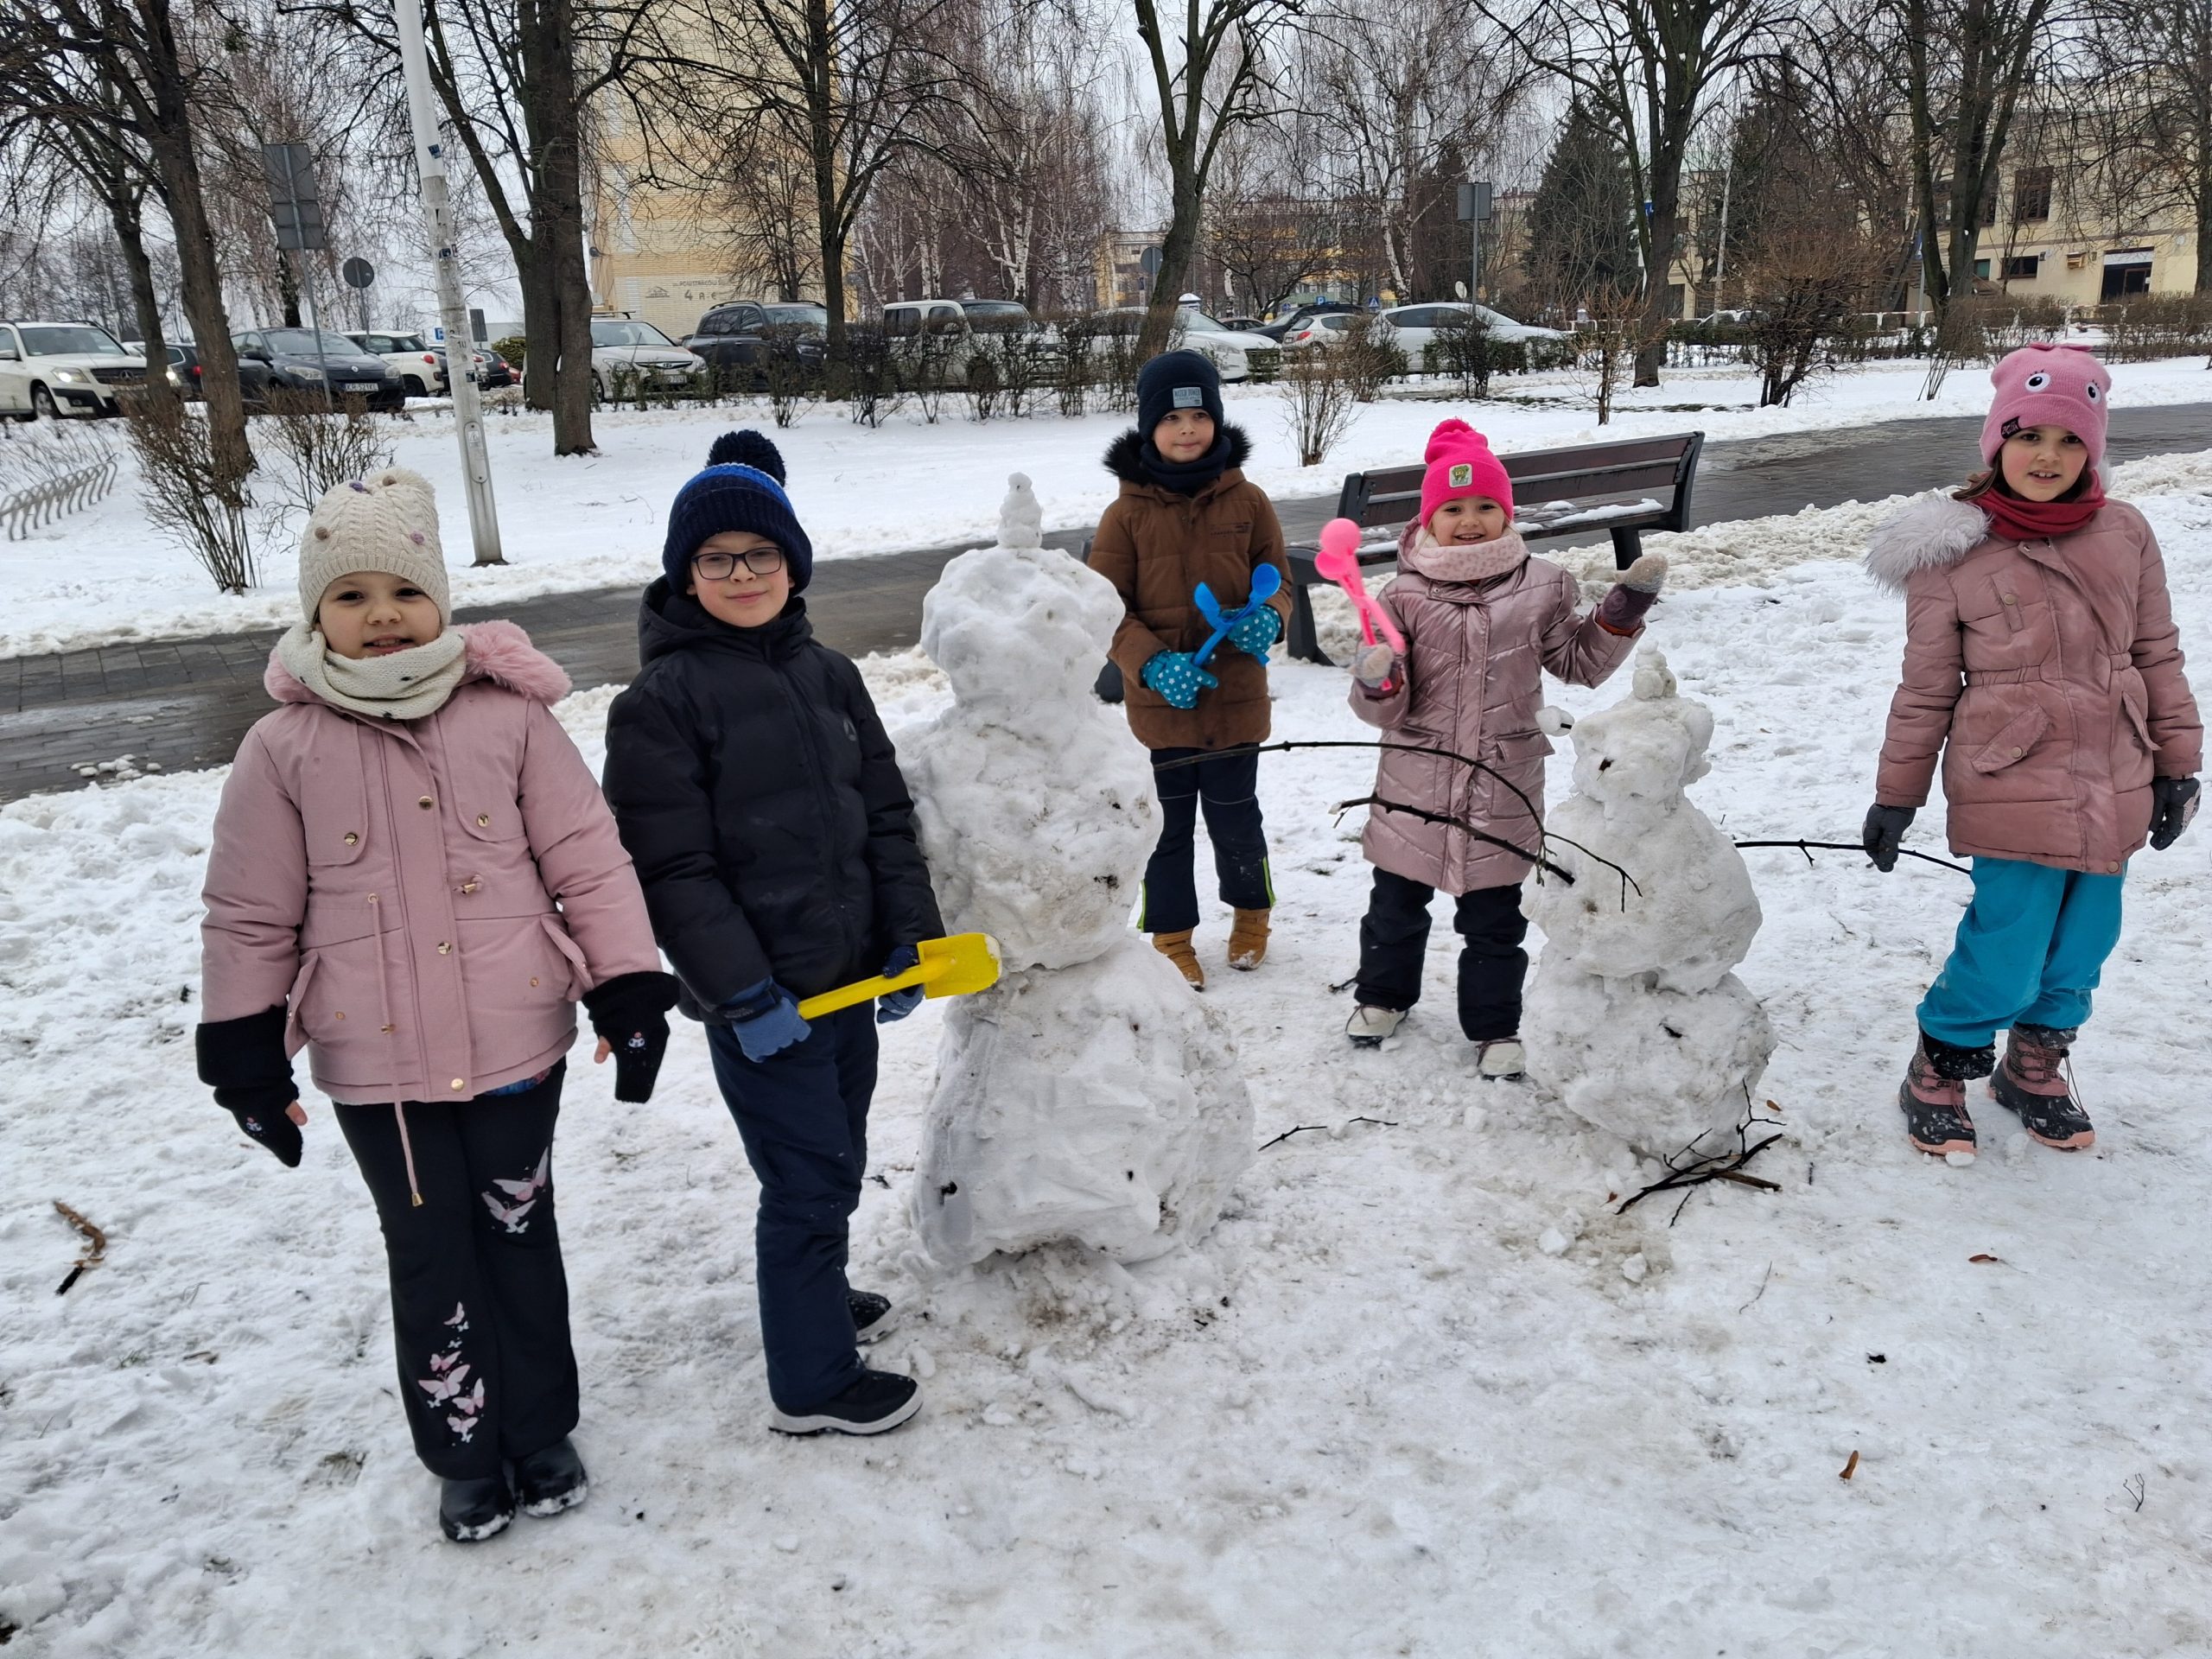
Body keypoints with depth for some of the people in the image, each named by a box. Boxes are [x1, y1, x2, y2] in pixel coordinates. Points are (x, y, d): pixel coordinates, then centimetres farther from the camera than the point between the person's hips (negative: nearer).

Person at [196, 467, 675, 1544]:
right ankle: (464, 1453, 33)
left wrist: (629, 987, -7)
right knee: (430, 1258, 12)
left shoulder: (510, 718, -6)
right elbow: (250, 917, 3)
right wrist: (244, 1053, 5)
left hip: (516, 1045, 0)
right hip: (374, 1066, 0)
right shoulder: (283, 749, -4)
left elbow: (588, 862, -4)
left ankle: (541, 1430, 37)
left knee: (520, 1239, 16)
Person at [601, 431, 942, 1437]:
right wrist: (744, 993, -19)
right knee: (809, 1182, 2)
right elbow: (671, 869, -15)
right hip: (760, 998, -7)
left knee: (833, 1165, 22)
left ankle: (809, 1296, 46)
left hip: (846, 974, 7)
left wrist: (911, 933, -1)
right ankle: (813, 1383, 21)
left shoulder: (826, 674, 7)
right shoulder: (660, 700, -12)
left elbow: (886, 814, 8)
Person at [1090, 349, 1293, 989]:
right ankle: (1172, 937, 30)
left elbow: (1278, 578, 7)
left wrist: (1269, 617, -16)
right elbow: (1106, 607, -5)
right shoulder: (1127, 514, -6)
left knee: (1235, 821, 14)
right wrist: (1154, 664, -21)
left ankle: (1251, 912, 41)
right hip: (1159, 701, 0)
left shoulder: (1247, 500, -3)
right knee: (1168, 827, 12)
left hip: (1236, 696, 1)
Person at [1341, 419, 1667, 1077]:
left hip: (1504, 788, 0)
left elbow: (1580, 663, 11)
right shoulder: (1405, 596, -7)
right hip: (1415, 782, 0)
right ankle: (1383, 995, 42)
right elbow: (1387, 710, -8)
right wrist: (1376, 685, -31)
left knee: (1494, 918, 11)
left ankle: (1494, 1027, 30)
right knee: (1396, 901, 18)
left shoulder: (1540, 588, -2)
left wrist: (1621, 614, -2)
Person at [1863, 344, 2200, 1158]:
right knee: (2005, 958, -3)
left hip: (2113, 794, 5)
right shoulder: (1952, 553, -6)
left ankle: (2035, 1067, 39)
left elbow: (2157, 656, 11)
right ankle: (1938, 1073, 22)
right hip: (2013, 794, -4)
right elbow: (1926, 689, -2)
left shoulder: (2125, 534, 3)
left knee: (2080, 951, 16)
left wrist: (2176, 763, 11)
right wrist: (1896, 795, 0)